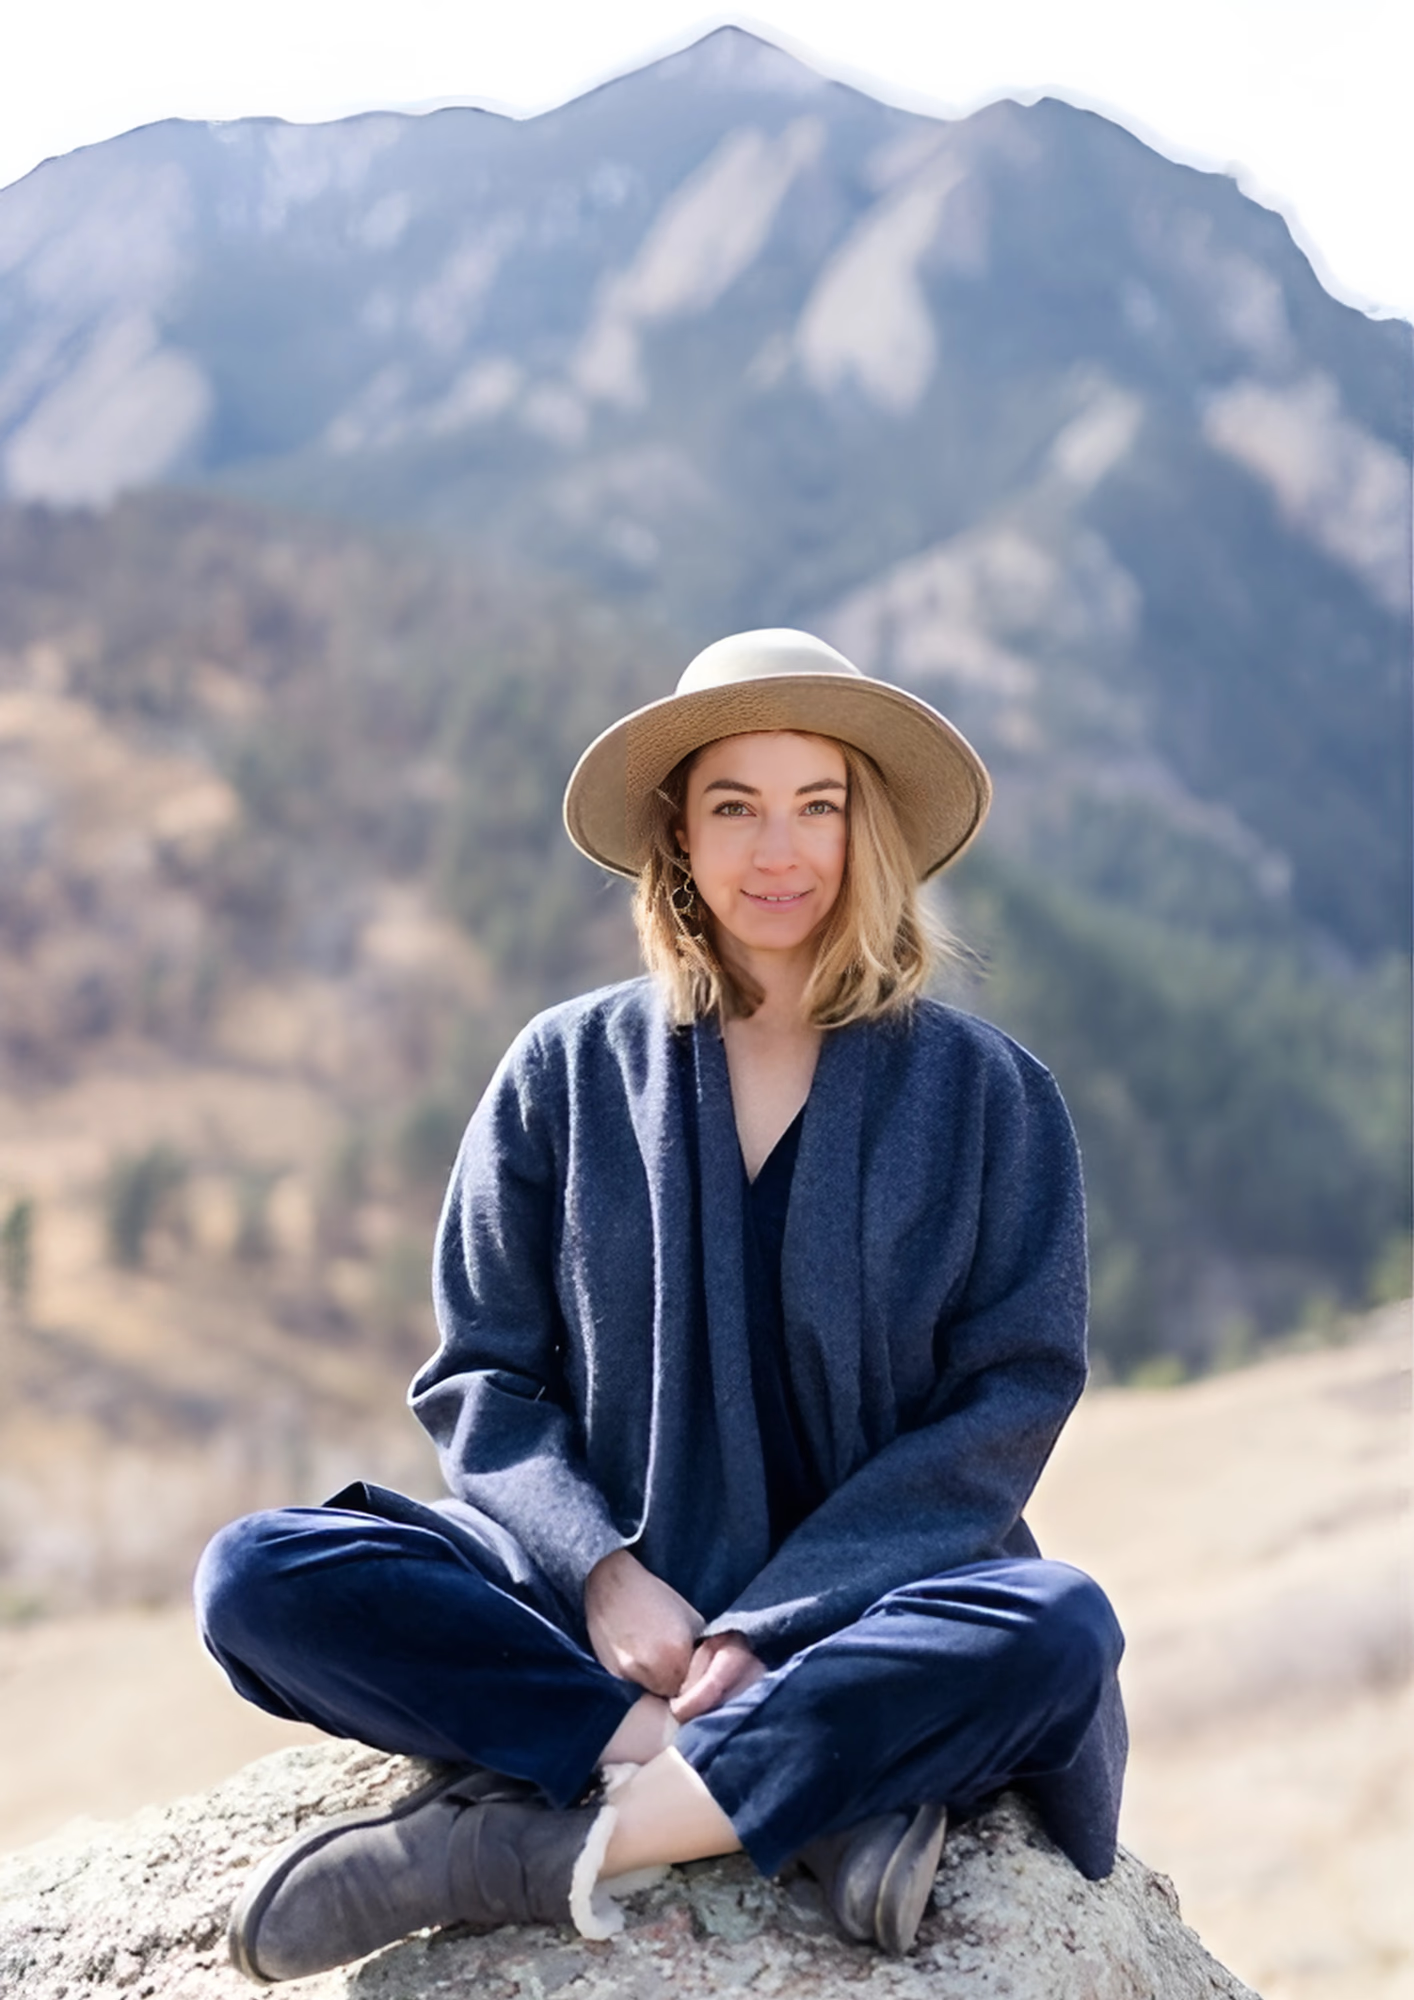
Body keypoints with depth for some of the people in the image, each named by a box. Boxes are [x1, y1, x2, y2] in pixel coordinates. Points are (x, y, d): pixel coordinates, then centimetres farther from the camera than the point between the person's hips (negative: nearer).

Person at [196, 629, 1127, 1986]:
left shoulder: (987, 1095, 3)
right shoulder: (567, 1072, 6)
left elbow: (1011, 1399, -3)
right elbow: (484, 1376, 5)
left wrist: (775, 1625, -15)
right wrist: (603, 1568, -15)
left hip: (864, 1617, -1)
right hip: (596, 1614, 1)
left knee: (1059, 1634, -34)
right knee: (259, 1581, -23)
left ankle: (529, 1836, -28)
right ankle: (814, 1802, -26)